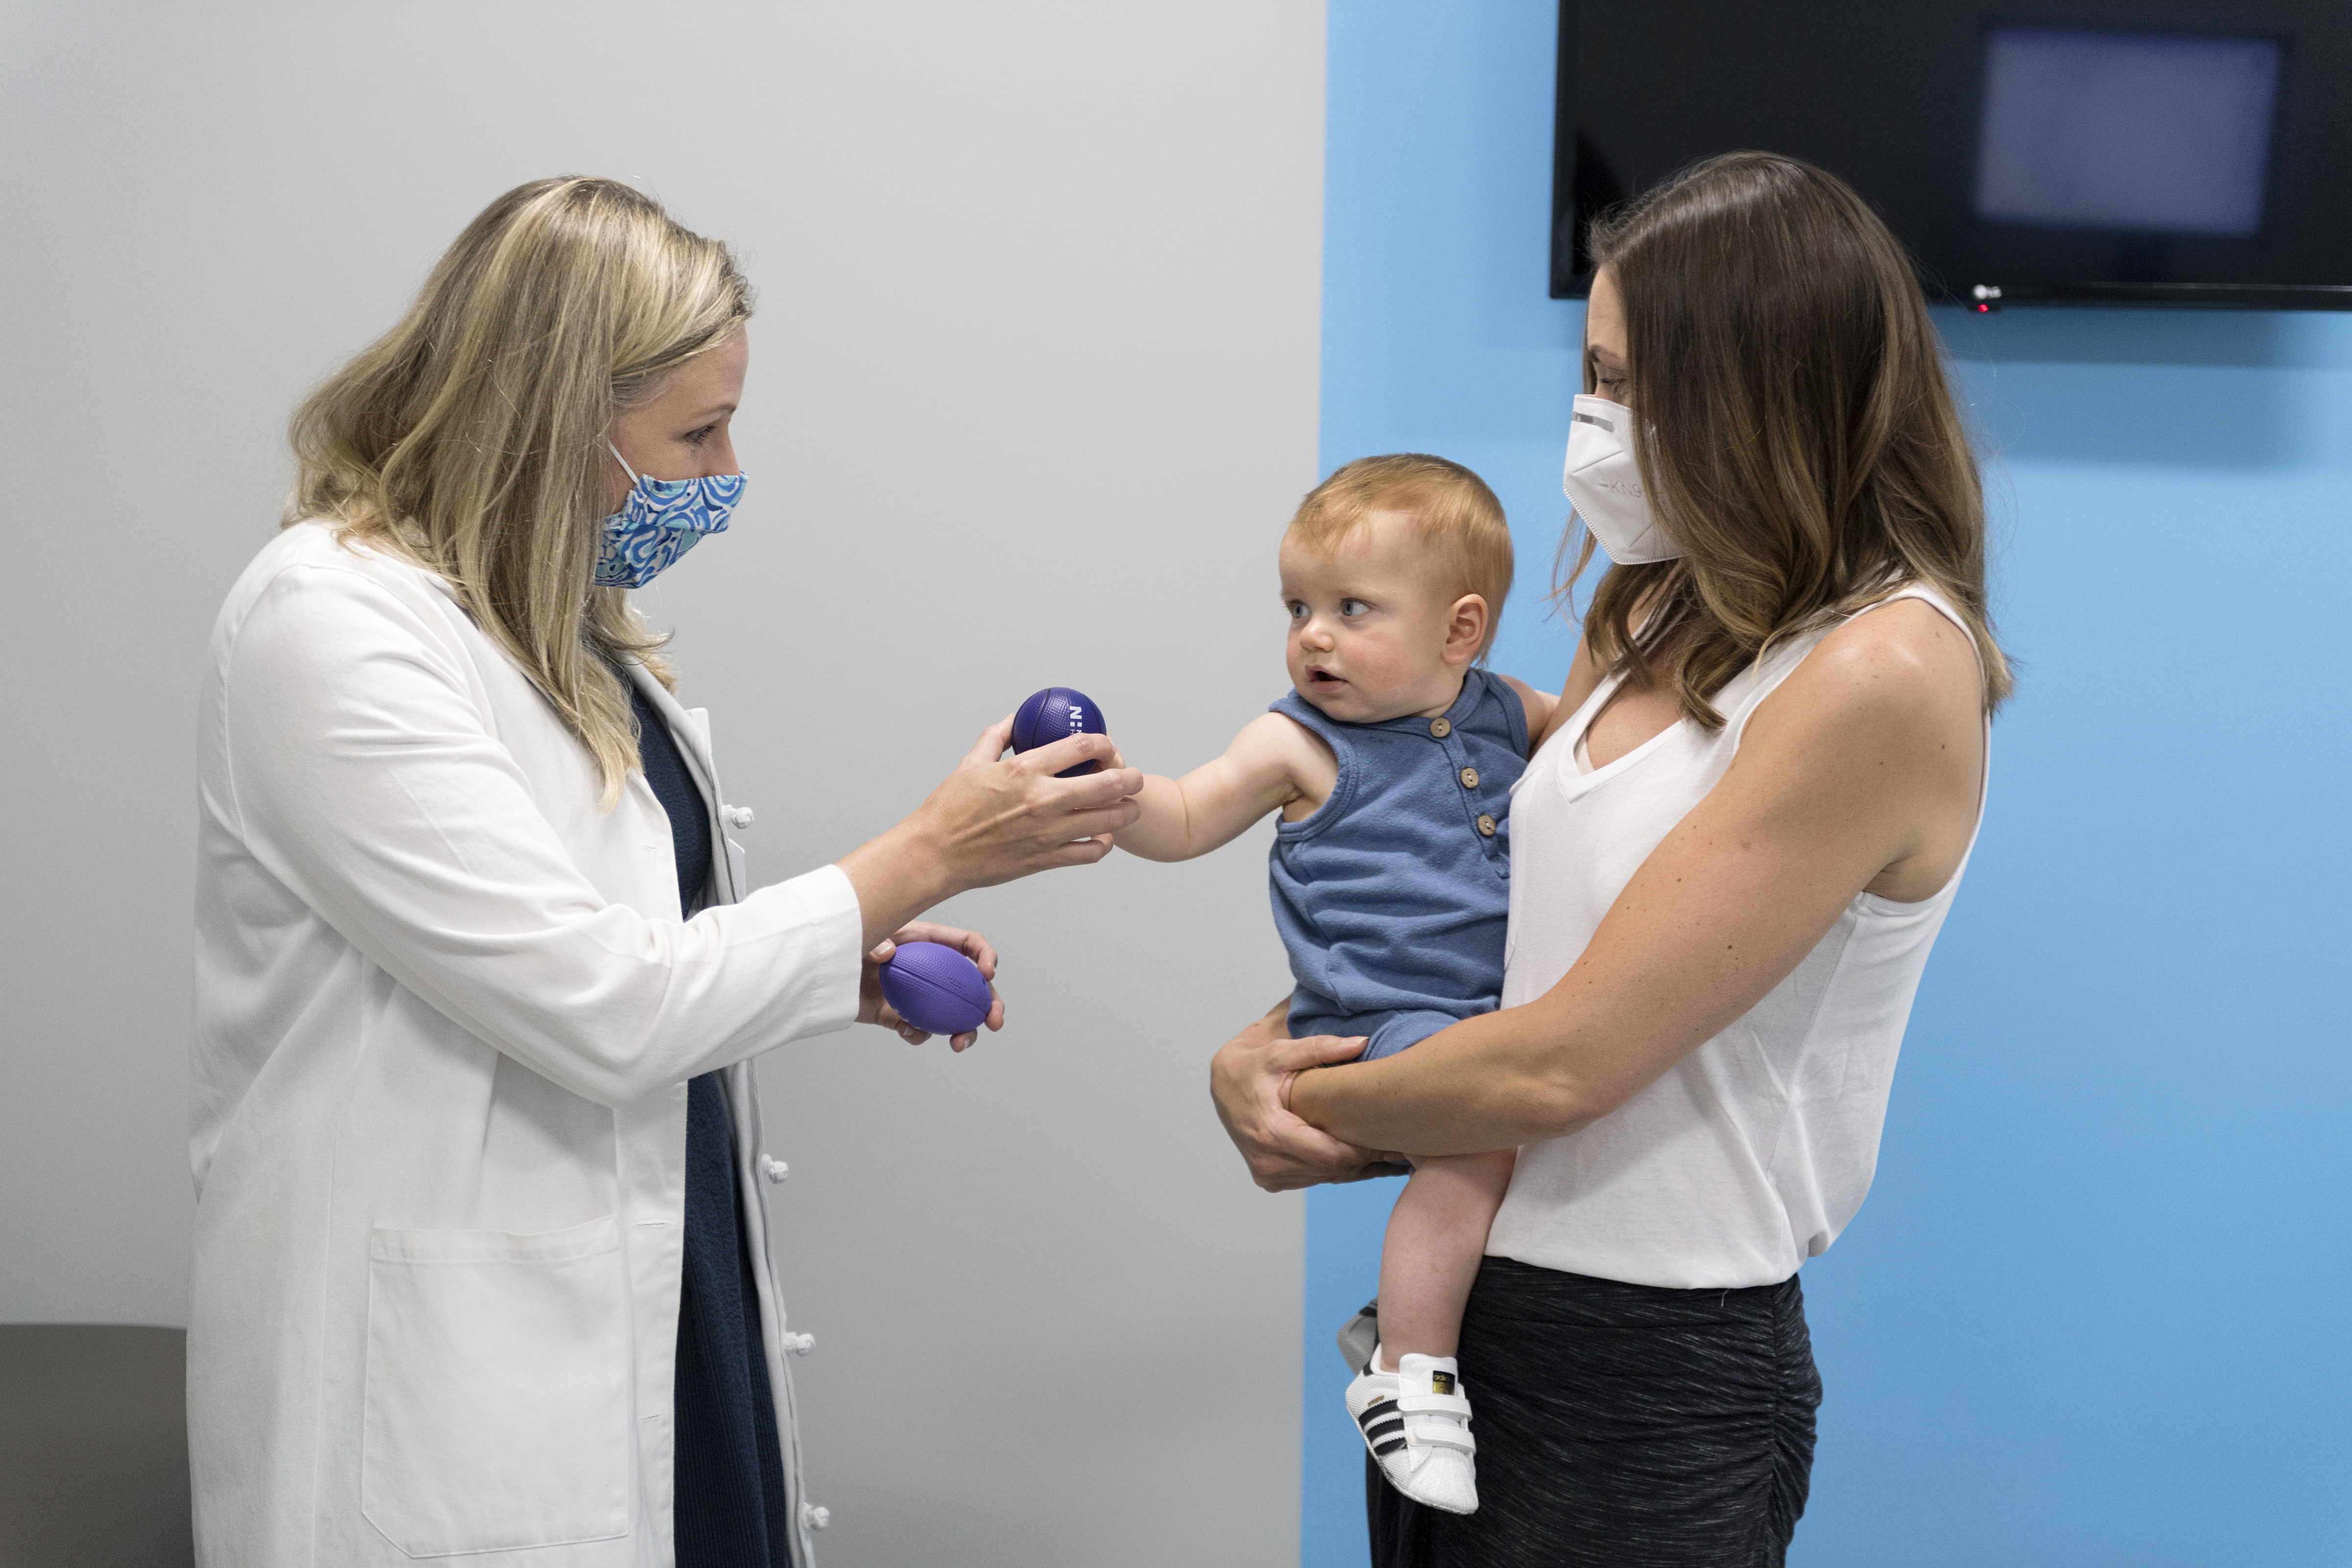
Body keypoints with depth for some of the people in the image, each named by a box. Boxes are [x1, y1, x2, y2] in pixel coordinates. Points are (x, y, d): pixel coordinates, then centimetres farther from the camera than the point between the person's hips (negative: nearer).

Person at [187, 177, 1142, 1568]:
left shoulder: (572, 625, 9)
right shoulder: (330, 623, -18)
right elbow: (598, 1010, -22)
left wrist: (853, 970, 2)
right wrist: (930, 856, -16)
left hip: (674, 1312, 8)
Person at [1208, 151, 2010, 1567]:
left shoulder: (1882, 678, -21)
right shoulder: (1667, 612, 5)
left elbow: (1564, 1062, -23)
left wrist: (1309, 1106, -8)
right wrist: (1261, 1048, -4)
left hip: (1653, 1378, -7)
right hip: (1462, 1296, 8)